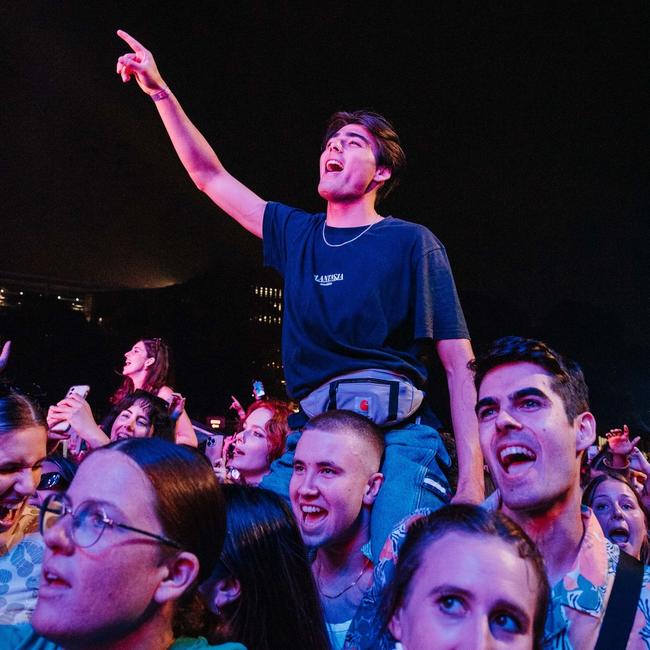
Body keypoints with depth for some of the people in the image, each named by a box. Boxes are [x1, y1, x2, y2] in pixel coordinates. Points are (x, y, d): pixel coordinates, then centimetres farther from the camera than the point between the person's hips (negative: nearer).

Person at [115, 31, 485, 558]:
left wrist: (471, 480, -12)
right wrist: (160, 91, 21)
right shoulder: (297, 233, 16)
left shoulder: (411, 243, 2)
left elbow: (460, 365, -3)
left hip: (397, 435, -4)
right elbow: (209, 175, 24)